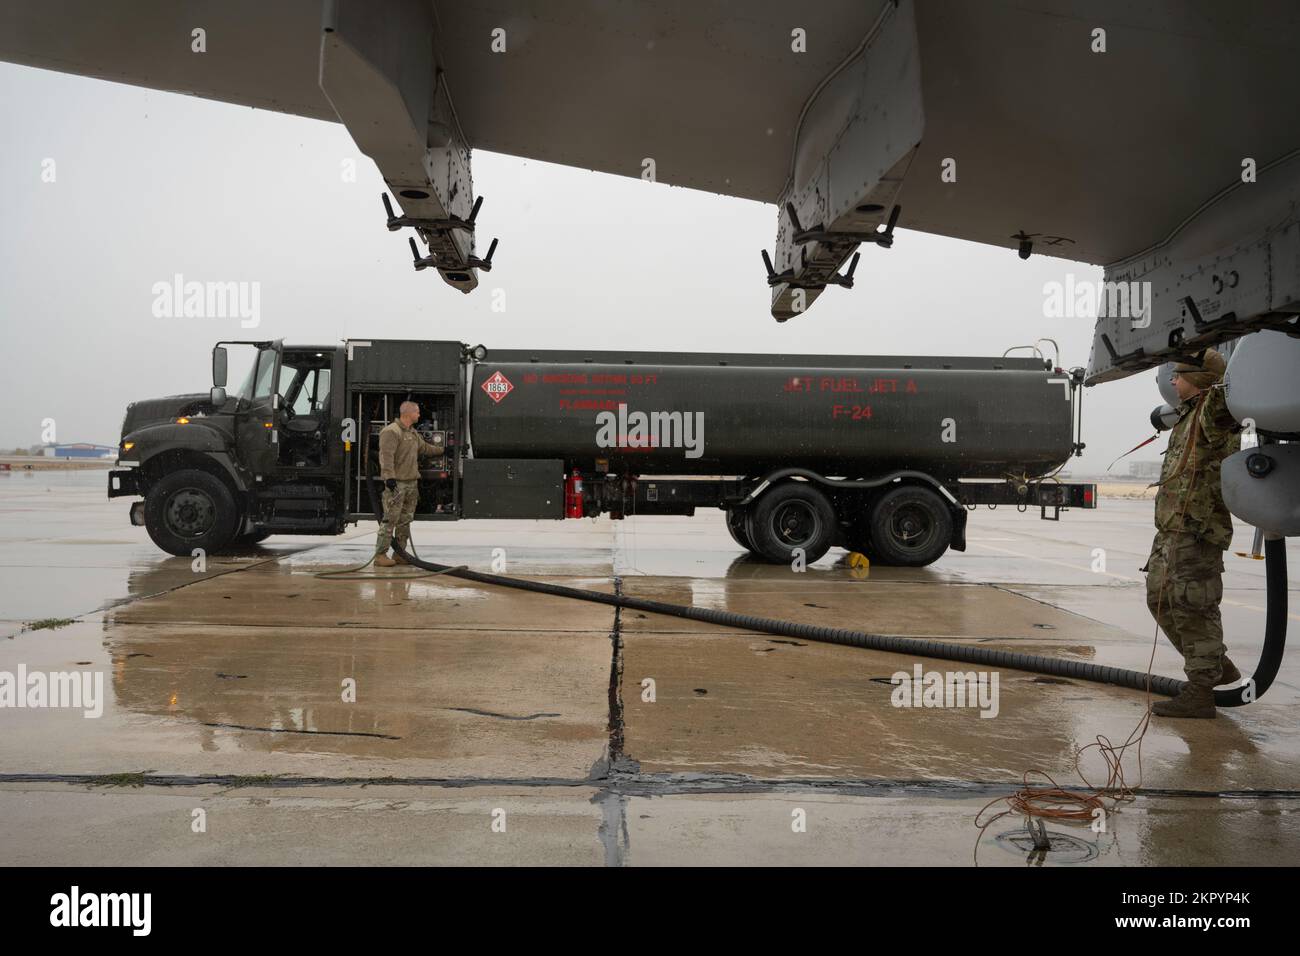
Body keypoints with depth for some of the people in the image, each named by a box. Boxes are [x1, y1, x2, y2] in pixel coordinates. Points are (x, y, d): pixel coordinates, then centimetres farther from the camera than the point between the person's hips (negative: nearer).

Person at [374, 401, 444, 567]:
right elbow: (386, 456, -20)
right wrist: (389, 477, -27)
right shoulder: (391, 432, -12)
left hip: (411, 482, 9)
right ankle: (380, 555, -7)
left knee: (405, 520, 11)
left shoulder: (413, 433, 19)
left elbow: (425, 448, 34)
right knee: (390, 519, -10)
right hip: (396, 483, -9)